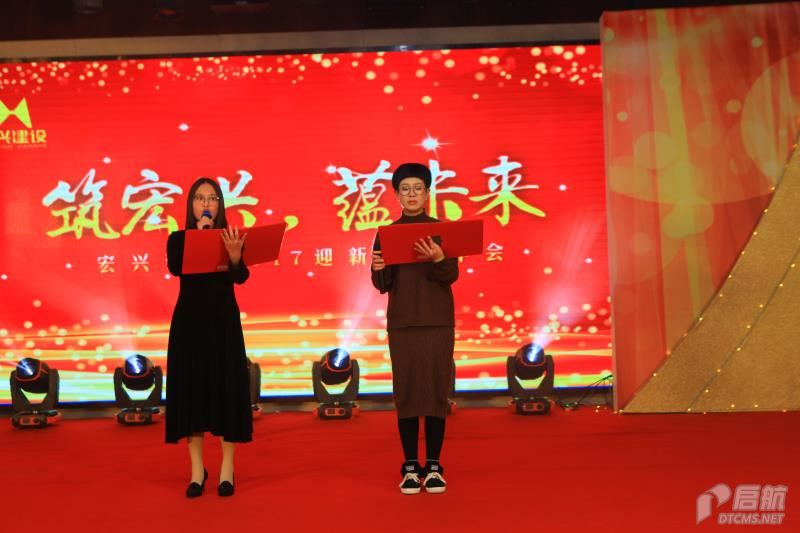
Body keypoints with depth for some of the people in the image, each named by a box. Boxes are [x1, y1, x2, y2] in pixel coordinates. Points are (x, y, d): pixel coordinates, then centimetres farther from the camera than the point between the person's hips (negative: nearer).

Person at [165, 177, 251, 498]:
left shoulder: (232, 238, 2)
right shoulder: (179, 239, 3)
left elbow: (241, 277, -14)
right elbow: (175, 268, -17)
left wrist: (234, 255, -34)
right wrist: (198, 237, -17)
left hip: (223, 321, 0)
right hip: (189, 321, 0)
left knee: (226, 387, 1)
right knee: (191, 387, 1)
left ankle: (227, 469, 9)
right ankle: (197, 469, 10)